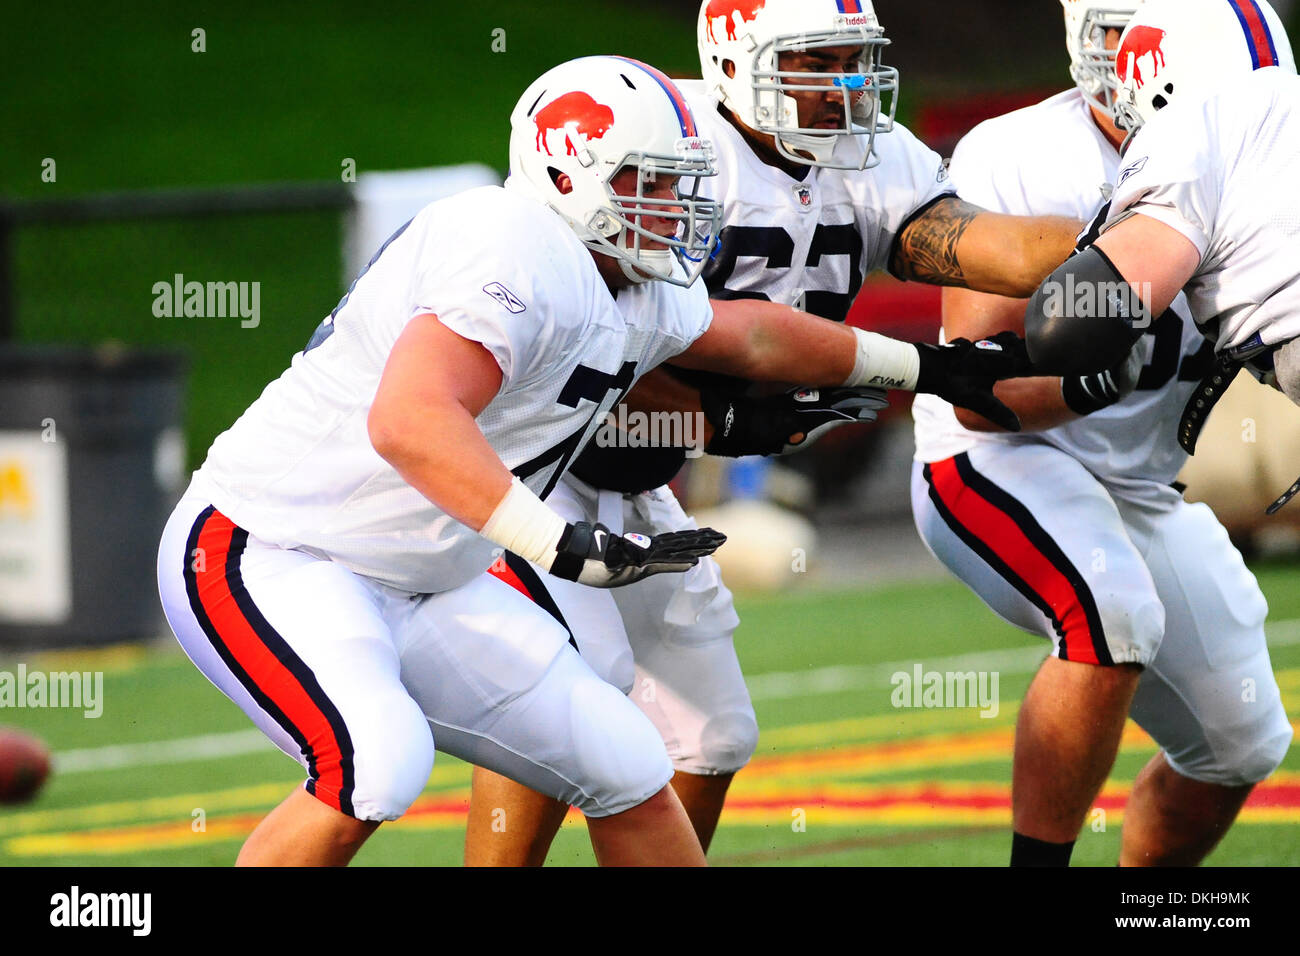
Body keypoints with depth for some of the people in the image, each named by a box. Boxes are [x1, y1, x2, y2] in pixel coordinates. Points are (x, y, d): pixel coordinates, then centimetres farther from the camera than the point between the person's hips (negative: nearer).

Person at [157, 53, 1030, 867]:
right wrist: (567, 547, -44)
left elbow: (751, 340, 29)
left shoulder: (638, 297, 7)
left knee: (625, 768, 8)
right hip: (266, 555, -10)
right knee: (377, 764, -33)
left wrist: (922, 366, 38)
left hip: (415, 590, 10)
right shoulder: (524, 257, -24)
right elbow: (408, 421, -39)